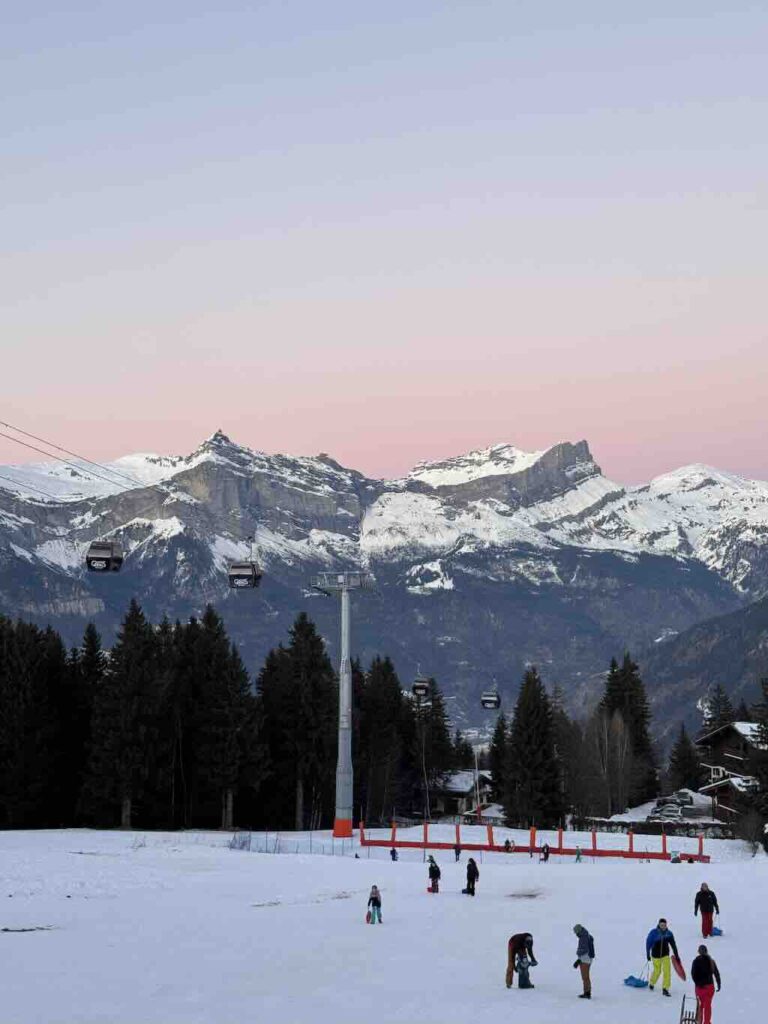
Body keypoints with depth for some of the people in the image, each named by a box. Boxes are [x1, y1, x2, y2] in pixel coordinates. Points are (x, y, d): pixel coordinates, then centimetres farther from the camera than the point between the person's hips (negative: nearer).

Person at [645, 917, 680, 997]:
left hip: (665, 955, 1)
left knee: (667, 971, -13)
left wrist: (677, 956, 5)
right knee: (657, 971, 9)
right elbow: (648, 943, -3)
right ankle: (651, 983, 40)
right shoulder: (653, 933, -13)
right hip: (655, 955, -1)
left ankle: (665, 989, -5)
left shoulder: (669, 934, -6)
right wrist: (648, 954, -1)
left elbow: (673, 945, 3)